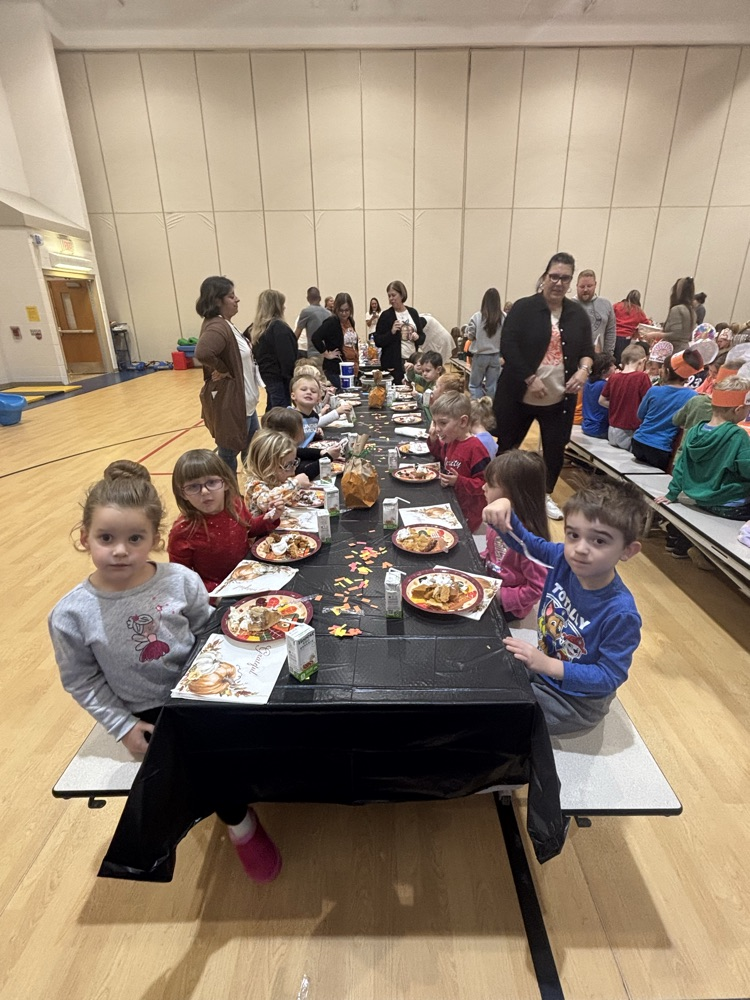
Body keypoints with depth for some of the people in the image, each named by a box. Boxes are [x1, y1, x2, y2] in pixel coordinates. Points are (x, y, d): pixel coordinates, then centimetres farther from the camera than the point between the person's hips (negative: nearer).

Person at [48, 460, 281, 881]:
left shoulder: (181, 581, -15)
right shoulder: (71, 615, -16)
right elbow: (81, 681, -3)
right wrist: (123, 726, -5)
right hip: (148, 713, -1)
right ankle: (239, 823, 15)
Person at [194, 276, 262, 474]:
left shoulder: (226, 324, 11)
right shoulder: (217, 327, -22)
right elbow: (203, 353, -40)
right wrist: (224, 371, -25)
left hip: (243, 401, 11)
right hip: (228, 402, -11)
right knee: (229, 453, 3)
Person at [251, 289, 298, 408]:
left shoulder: (258, 327, 11)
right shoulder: (279, 327, -15)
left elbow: (258, 354, 15)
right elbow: (287, 359, -19)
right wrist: (292, 380, -13)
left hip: (267, 377, 9)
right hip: (280, 379, -9)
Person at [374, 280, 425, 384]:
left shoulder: (413, 313, 9)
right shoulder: (386, 315, -2)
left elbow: (422, 337, 15)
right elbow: (378, 342, -4)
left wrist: (417, 337, -6)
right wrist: (391, 332, -18)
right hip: (393, 364, -3)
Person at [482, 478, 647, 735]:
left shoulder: (621, 614, -33)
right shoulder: (564, 559, -18)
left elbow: (610, 676, -25)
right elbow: (522, 540, -4)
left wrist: (548, 665, -33)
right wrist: (504, 506, -25)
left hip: (578, 701, -6)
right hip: (544, 666, 6)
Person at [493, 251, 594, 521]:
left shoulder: (578, 313, 8)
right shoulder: (524, 308, -5)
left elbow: (587, 349, 13)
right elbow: (508, 347, -13)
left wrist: (584, 369, -9)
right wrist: (531, 379, -20)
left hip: (560, 398, 4)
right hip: (520, 395, -3)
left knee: (555, 448, 9)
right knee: (507, 445, 8)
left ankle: (546, 495, 30)